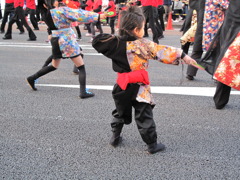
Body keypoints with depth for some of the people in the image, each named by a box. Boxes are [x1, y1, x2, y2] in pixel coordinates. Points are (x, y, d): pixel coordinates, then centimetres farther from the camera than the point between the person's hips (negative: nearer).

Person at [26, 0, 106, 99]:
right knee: (81, 67, 1)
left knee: (54, 66, 27)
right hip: (67, 41, -7)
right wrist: (98, 16, -20)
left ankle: (32, 78, 29)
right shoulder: (62, 10, -17)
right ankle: (83, 92, -5)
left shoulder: (47, 13, 1)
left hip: (55, 41, 7)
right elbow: (80, 15, -20)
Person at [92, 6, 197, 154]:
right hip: (139, 88, -5)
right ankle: (152, 145, 12)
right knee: (145, 118, 4)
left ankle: (115, 138, 35)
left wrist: (114, 37, 12)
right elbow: (162, 51, -16)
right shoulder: (143, 44, -16)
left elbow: (97, 41, 5)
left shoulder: (115, 43, -3)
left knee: (120, 113, 25)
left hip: (122, 86, 5)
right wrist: (182, 55, -14)